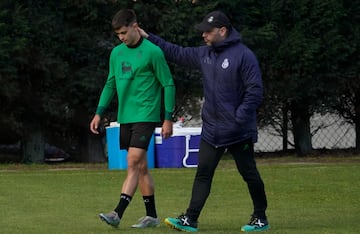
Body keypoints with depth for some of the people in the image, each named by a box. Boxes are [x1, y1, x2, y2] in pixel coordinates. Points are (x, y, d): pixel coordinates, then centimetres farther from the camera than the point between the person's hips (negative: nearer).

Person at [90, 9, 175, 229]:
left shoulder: (152, 52, -9)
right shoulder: (117, 53, 11)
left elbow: (168, 85, -6)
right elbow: (110, 85, 20)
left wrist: (168, 118, -8)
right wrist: (99, 113, 12)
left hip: (145, 117, -7)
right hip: (125, 118, 7)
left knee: (133, 163, -15)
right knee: (141, 167, 10)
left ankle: (118, 213, -21)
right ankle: (152, 215, 16)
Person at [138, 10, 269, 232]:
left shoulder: (244, 55, -14)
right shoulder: (205, 54, 8)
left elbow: (255, 91, -16)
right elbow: (178, 53, 19)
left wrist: (240, 118, -20)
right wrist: (149, 38, 16)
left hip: (238, 131, -7)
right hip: (211, 130, 7)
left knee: (249, 173, 4)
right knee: (203, 174, 2)